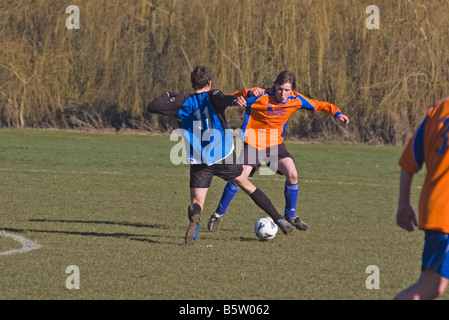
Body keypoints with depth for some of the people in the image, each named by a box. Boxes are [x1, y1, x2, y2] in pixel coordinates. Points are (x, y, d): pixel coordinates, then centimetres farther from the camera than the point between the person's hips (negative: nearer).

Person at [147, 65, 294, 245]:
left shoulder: (183, 103, 5)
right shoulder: (212, 97, -1)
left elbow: (152, 107, 3)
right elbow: (222, 100, -27)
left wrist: (168, 96, 20)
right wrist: (233, 101, -48)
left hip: (199, 162, 0)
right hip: (223, 157, 0)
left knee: (197, 202, 2)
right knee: (247, 185, 18)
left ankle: (193, 218, -36)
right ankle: (279, 220, 19)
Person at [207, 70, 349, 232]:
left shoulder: (295, 100, -8)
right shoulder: (261, 96, -20)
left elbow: (318, 105, 3)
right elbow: (234, 98, -24)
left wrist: (337, 113, -12)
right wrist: (249, 93, -45)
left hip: (275, 143, 4)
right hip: (252, 142, -4)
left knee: (292, 174, -14)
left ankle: (290, 216, 5)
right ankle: (218, 214, 3)